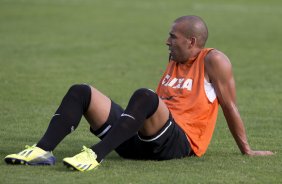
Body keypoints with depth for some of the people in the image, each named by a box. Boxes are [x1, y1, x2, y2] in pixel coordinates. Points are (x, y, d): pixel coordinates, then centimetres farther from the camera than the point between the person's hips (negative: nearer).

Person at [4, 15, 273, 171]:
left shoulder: (213, 60, 1)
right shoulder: (175, 59, 24)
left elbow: (229, 107, 2)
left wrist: (247, 151, 5)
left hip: (177, 142, -8)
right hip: (139, 139, 8)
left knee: (144, 95, -39)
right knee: (81, 92, -6)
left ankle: (96, 155, -51)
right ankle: (43, 150, -28)